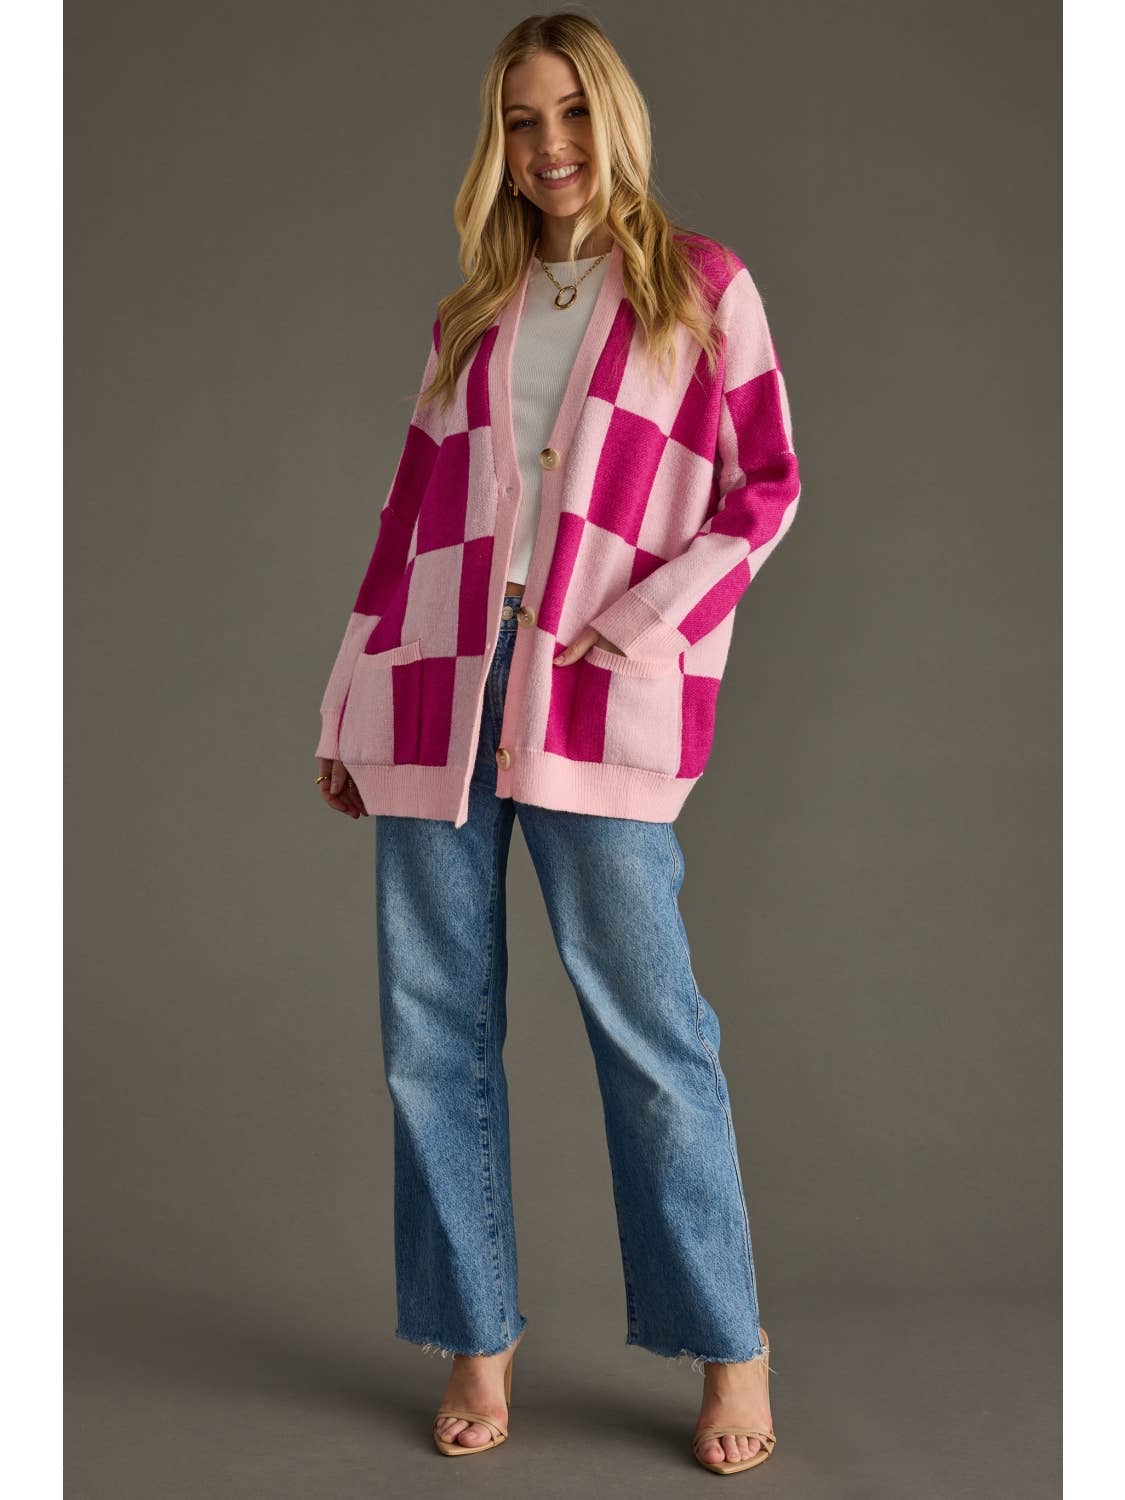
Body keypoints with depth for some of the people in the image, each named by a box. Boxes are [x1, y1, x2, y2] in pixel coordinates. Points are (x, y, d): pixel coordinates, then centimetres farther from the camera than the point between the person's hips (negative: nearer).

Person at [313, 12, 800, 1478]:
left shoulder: (701, 285, 9)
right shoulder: (469, 317, 19)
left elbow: (766, 482, 4)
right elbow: (412, 511, 18)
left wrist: (643, 628, -9)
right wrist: (349, 709, 14)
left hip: (599, 699, -4)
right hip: (434, 694, 4)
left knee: (645, 1024, -5)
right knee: (434, 1030, 3)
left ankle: (730, 1345, 10)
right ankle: (478, 1342, 16)